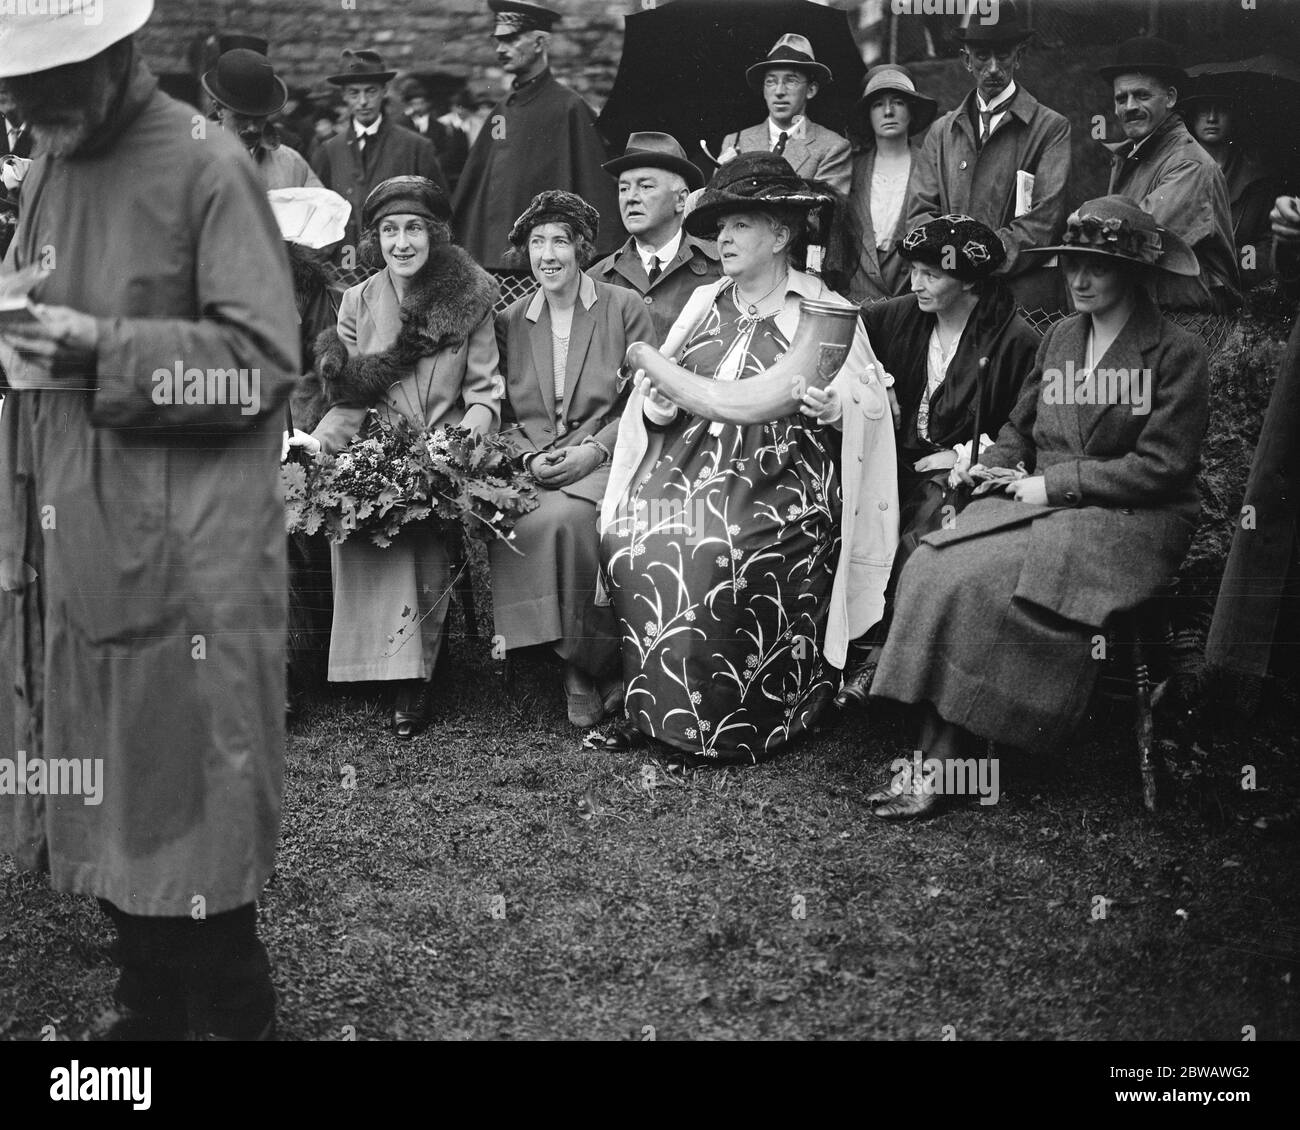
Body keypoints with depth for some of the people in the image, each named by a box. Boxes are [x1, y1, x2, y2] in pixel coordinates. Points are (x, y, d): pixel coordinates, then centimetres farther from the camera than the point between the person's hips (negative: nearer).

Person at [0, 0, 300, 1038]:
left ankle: (232, 1016, 17)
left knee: (185, 791, 0)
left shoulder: (209, 167, -8)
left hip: (183, 545, -7)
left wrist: (106, 351, -21)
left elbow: (265, 361, -13)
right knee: (101, 789, 11)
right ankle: (152, 1008, 26)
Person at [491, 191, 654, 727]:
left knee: (562, 518, -35)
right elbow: (504, 415, 15)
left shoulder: (625, 308, 6)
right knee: (508, 526, -31)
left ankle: (587, 666, -16)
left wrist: (594, 449, -12)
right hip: (529, 469, 3)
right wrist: (529, 457, -5)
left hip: (605, 461, -3)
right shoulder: (510, 321, 16)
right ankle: (579, 662, -16)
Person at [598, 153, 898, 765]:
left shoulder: (824, 310, 6)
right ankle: (657, 708, -10)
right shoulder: (705, 302, 21)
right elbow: (655, 394, 21)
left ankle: (726, 723, -13)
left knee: (718, 551, -31)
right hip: (688, 465, 5)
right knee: (630, 538, -23)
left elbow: (872, 405, 0)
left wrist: (834, 408, -21)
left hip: (779, 481, -5)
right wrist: (655, 404, -1)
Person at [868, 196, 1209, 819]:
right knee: (931, 568, -23)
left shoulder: (1176, 352, -3)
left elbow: (1161, 467, -9)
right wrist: (990, 464, 1)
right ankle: (933, 761, -27)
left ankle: (939, 765, -22)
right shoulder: (1059, 336, 17)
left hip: (1130, 518, -6)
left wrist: (1056, 483, -12)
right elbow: (1019, 428, 24)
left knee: (981, 582, -30)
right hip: (1039, 504, 6)